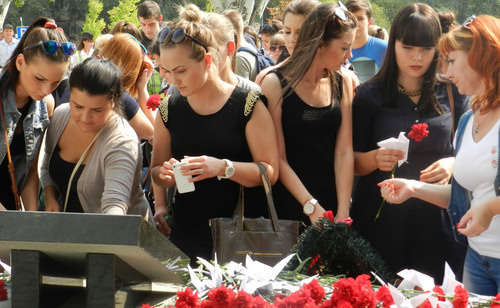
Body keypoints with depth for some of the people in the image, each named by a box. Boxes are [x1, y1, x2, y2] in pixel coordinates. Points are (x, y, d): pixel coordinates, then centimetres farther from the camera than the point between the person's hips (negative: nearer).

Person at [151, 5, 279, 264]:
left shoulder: (248, 105, -4)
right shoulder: (169, 109, 8)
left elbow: (270, 172, -8)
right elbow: (156, 171, 16)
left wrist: (223, 168, -22)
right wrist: (166, 174, -7)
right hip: (185, 232, 3)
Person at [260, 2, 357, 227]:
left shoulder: (343, 83, 4)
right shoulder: (276, 84, -8)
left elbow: (344, 152, -2)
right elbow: (278, 158, -11)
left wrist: (343, 211, -11)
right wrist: (311, 207, -18)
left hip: (333, 201, 4)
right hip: (290, 207, -4)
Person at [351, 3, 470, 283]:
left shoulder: (453, 95, 6)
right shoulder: (370, 96, 2)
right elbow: (351, 162, 3)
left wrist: (452, 164, -11)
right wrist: (375, 159, -18)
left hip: (436, 220, 1)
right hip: (381, 220, -1)